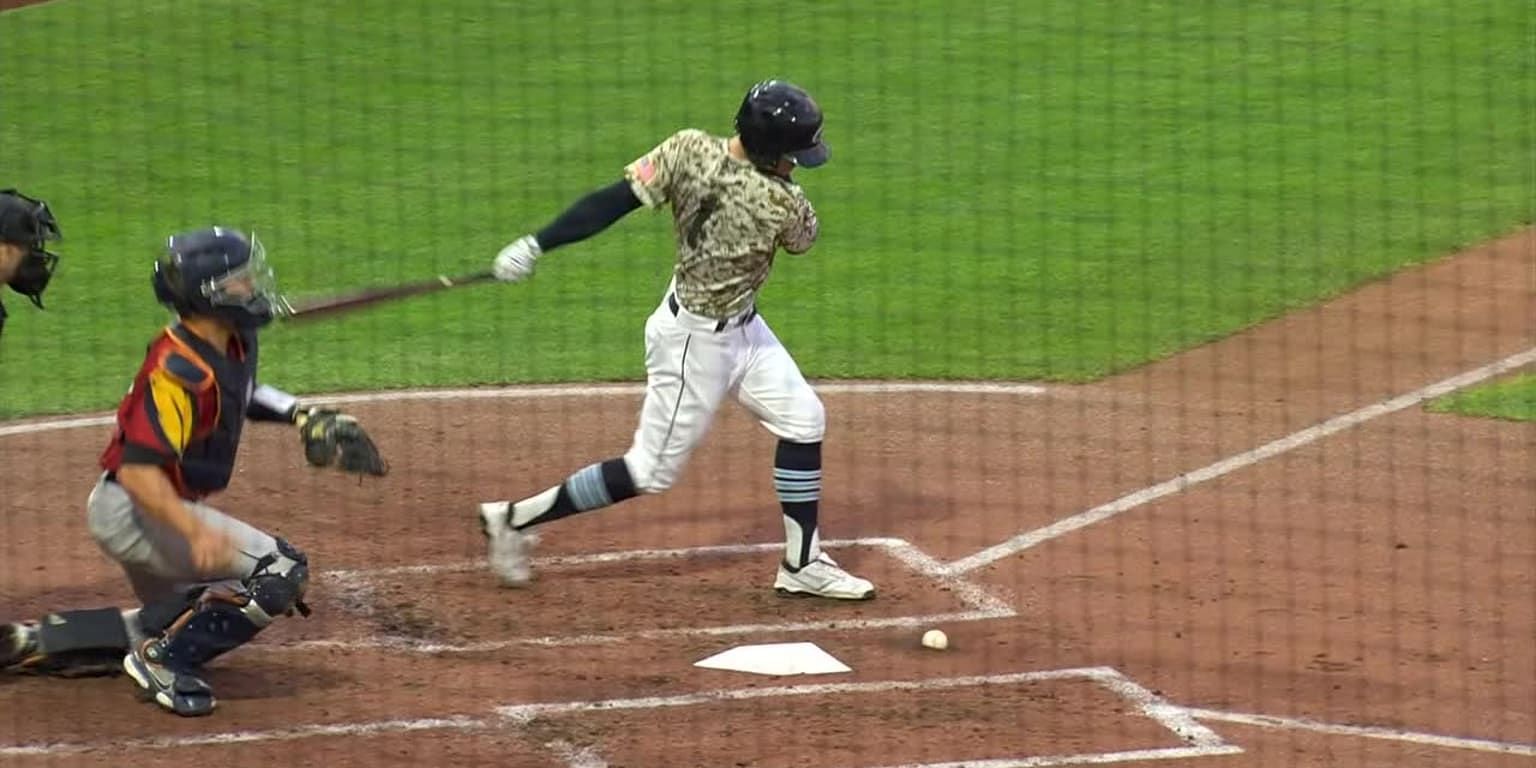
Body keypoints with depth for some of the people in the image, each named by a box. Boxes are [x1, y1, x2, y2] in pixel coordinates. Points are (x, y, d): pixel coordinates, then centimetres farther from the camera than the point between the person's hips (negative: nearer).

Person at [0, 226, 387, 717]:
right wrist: (195, 531, -49)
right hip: (129, 510, -10)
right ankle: (162, 660, -13)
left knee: (173, 624, 24)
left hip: (149, 510, 10)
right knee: (282, 571, -18)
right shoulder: (178, 370, -27)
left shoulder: (235, 345, 2)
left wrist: (299, 415, 10)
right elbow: (138, 471, -34)